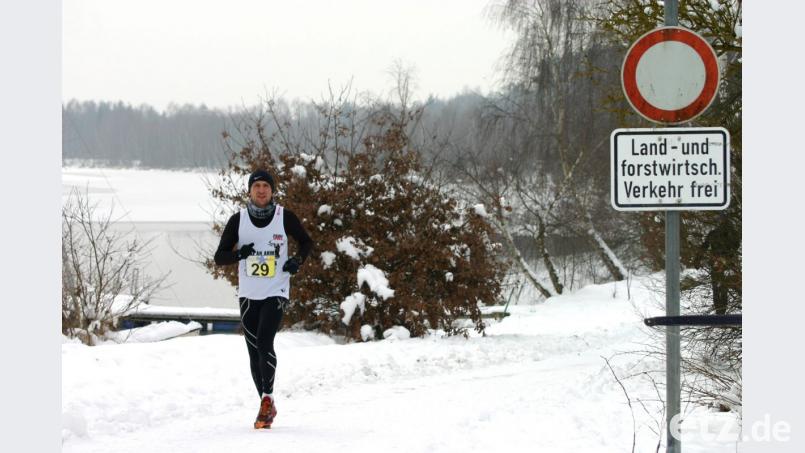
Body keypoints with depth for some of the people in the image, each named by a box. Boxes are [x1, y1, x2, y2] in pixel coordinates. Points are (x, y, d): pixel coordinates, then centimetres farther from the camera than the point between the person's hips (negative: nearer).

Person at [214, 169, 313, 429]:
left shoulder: (285, 218, -4)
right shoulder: (238, 220, -1)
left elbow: (306, 242, 12)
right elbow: (219, 257, 0)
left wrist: (298, 261, -7)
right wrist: (238, 253, -20)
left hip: (275, 293, -3)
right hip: (248, 295, 3)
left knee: (264, 343, -21)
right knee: (254, 350, 5)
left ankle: (267, 399, -11)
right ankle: (267, 406, 17)